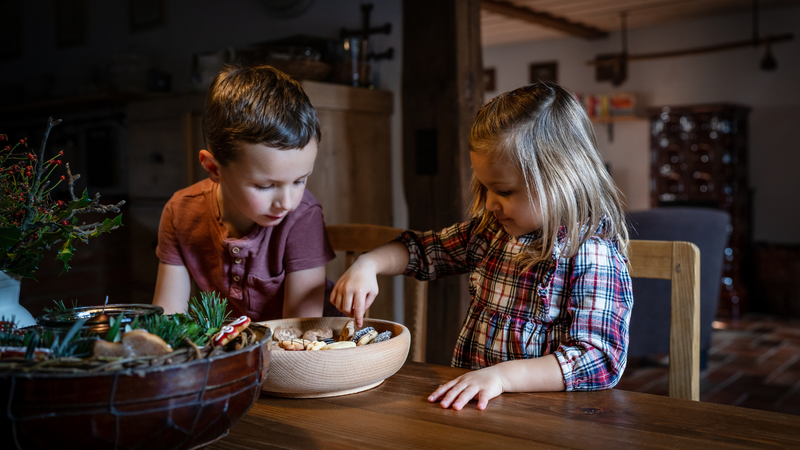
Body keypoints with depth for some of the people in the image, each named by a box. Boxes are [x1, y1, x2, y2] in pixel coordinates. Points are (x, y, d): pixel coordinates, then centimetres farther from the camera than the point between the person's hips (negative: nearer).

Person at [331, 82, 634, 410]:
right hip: (471, 400, 6)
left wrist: (502, 375, -30)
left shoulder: (594, 255, -15)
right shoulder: (488, 230, 8)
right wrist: (368, 264, 3)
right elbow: (422, 250, 22)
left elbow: (601, 360, -21)